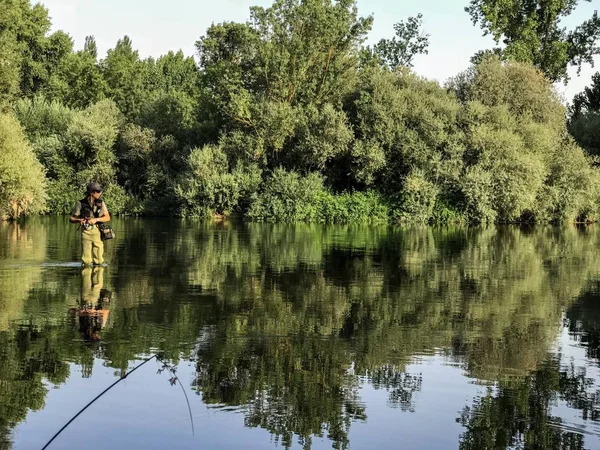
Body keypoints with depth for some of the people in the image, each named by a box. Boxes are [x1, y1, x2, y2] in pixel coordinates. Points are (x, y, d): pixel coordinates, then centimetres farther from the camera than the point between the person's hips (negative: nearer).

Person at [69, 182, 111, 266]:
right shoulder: (81, 204, -2)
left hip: (97, 231, 2)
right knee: (86, 260, -3)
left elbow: (107, 217, 0)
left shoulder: (101, 203, 4)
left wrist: (96, 219, -15)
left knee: (99, 260, 1)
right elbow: (71, 218, 2)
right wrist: (79, 220, -19)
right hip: (86, 232, -2)